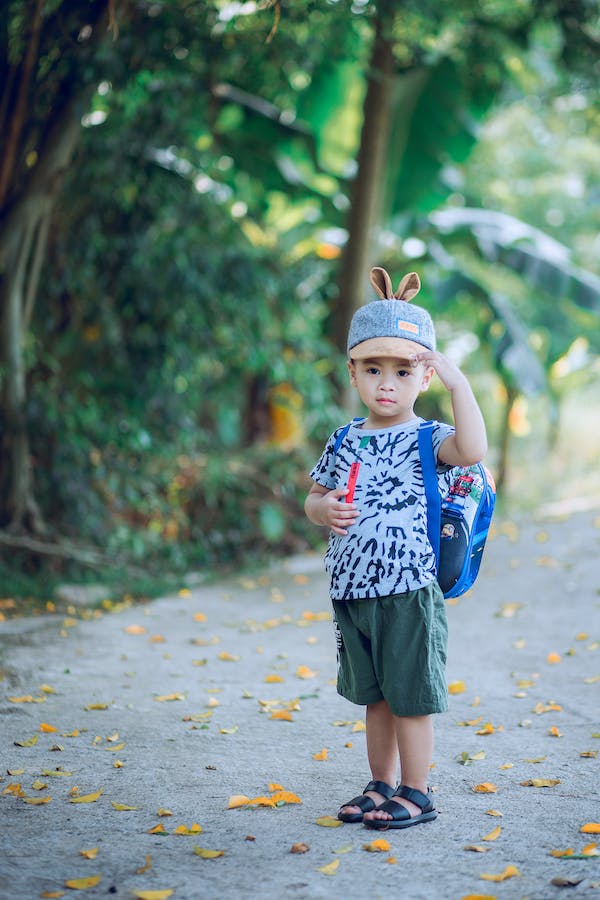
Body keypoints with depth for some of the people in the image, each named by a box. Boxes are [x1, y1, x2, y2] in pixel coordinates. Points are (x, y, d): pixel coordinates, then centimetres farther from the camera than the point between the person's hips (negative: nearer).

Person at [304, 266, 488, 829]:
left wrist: (457, 381, -26)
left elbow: (473, 449, -28)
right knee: (375, 696, 17)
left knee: (411, 696, 4)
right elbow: (314, 498, 17)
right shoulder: (344, 442, 8)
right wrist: (323, 509, -6)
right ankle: (382, 784, 31)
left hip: (409, 592, -5)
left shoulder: (426, 440, -8)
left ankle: (416, 792, 17)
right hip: (352, 592, 5)